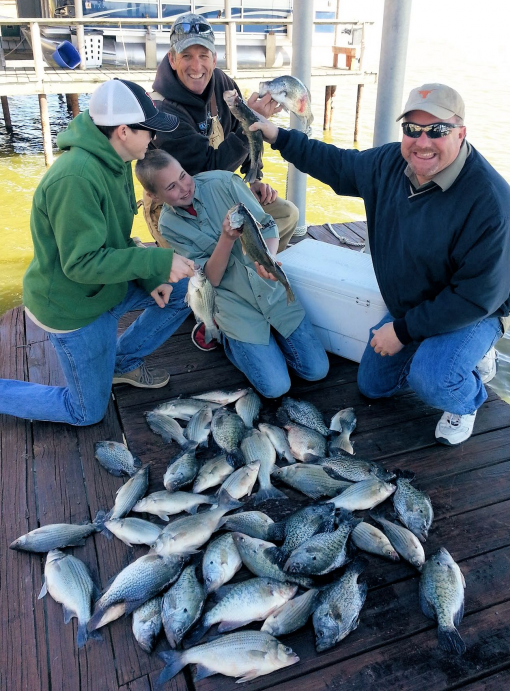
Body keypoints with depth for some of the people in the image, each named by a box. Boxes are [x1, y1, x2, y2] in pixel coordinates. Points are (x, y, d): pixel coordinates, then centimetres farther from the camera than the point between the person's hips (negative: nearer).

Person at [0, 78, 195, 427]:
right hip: (73, 306, -8)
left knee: (184, 291, 8)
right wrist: (159, 260, -30)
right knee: (88, 412, 5)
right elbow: (82, 263, -30)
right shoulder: (75, 178, -31)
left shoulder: (114, 162, 0)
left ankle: (123, 360, 21)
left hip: (109, 286, 9)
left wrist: (150, 277, -5)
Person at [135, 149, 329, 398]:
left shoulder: (223, 182, -10)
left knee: (317, 370, 1)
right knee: (275, 387, -10)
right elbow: (212, 278, -12)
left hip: (272, 290, 2)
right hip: (235, 304, -1)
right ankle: (229, 337, 14)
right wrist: (227, 238, -31)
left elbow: (268, 226, -7)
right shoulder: (168, 225, -7)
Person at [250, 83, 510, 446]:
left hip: (473, 313, -7)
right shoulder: (391, 162, -12)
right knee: (372, 385, 17)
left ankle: (466, 403, 4)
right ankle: (468, 359, 30)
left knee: (429, 378, -35)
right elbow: (339, 165, 7)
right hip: (408, 307, 7)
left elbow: (478, 296, -30)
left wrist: (404, 330, -26)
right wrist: (279, 136, 4)